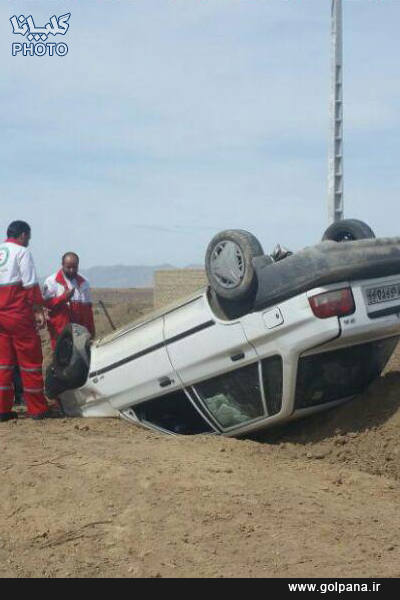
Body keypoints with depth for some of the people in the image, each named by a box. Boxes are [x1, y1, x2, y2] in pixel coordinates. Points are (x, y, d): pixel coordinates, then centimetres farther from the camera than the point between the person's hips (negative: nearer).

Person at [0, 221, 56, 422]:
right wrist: (39, 311, -11)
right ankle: (38, 409, 5)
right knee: (30, 359, 1)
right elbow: (31, 284, -12)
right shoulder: (22, 252, -4)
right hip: (19, 314, -6)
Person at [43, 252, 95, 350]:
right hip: (60, 331, -4)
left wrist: (91, 330, 12)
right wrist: (64, 297, -21)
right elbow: (47, 303, -8)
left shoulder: (83, 282, 15)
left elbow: (88, 308, 16)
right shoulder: (52, 281, 1)